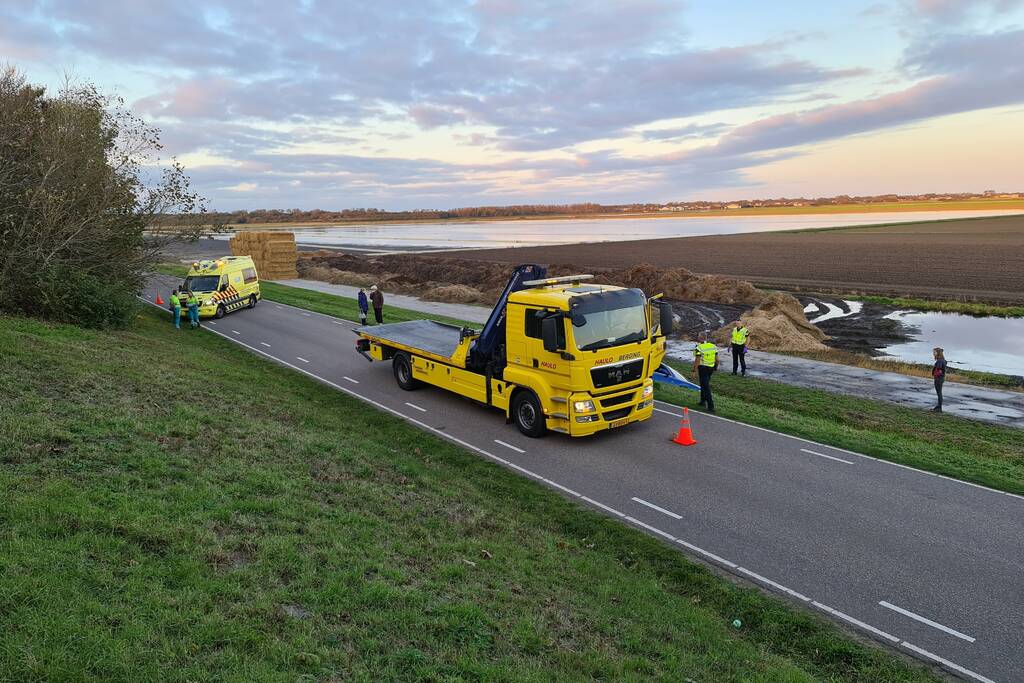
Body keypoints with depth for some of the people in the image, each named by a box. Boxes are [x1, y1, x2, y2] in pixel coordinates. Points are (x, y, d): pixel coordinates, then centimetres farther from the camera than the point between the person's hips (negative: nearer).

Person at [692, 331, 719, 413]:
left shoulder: (699, 348, -15)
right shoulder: (713, 346, 5)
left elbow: (697, 361, -18)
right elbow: (717, 359, 8)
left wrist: (695, 371, -13)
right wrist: (715, 368, 20)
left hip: (703, 368, -7)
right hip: (711, 368, 7)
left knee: (706, 387, -4)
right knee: (704, 384, 24)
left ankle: (711, 406, -8)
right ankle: (703, 401, 33)